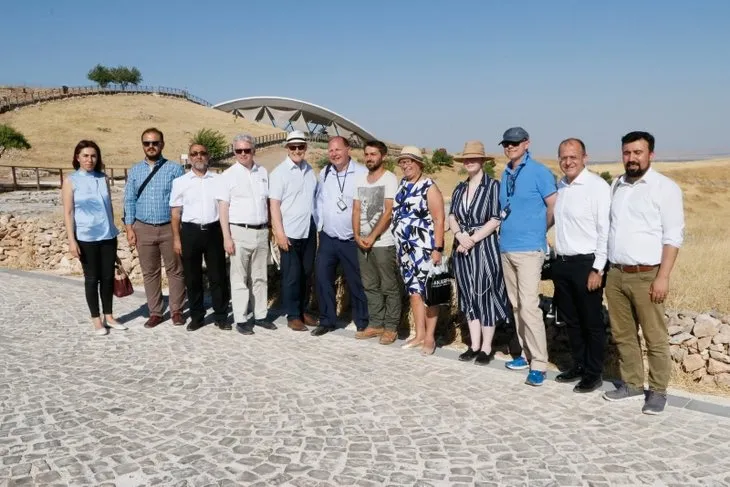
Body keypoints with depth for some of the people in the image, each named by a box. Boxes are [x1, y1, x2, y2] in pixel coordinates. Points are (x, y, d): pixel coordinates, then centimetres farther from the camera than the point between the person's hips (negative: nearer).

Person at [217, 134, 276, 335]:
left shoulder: (263, 172, 9)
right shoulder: (228, 175, -3)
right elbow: (223, 207, -5)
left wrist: (270, 229, 9)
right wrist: (227, 237, -11)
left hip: (262, 231, 4)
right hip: (240, 232, -4)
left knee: (260, 277, 11)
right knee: (240, 278, 2)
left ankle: (260, 315, 20)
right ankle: (241, 319, 8)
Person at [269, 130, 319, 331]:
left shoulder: (310, 171, 9)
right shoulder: (279, 172, -6)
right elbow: (274, 205, -10)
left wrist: (317, 226, 10)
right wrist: (279, 233, -15)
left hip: (309, 231, 5)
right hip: (290, 232, -5)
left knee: (306, 273, 12)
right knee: (292, 275, 2)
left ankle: (303, 310, 24)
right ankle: (293, 315, 12)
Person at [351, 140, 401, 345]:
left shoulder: (389, 179, -7)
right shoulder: (360, 180, 12)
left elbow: (388, 212, -13)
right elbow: (356, 210, 11)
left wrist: (372, 237, -13)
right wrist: (358, 236, -2)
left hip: (383, 243, -6)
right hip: (362, 242, 6)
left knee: (389, 287, 1)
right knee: (370, 286, 12)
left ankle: (391, 328, 9)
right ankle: (376, 324, 21)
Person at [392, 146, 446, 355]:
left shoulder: (429, 187, -8)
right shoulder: (402, 185, 13)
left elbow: (438, 219, -13)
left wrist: (438, 249, -18)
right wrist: (398, 247, 16)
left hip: (424, 248, -7)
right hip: (405, 248, 7)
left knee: (429, 291, -1)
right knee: (413, 291, 11)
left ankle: (430, 337, 7)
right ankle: (419, 334, 20)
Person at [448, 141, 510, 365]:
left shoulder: (493, 186, -6)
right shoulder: (459, 188, 12)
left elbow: (495, 220, -12)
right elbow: (451, 216, 7)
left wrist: (472, 239, -14)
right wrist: (460, 235, -12)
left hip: (485, 248, -6)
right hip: (462, 249, 6)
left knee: (486, 296, 1)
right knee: (469, 297, 10)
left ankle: (486, 348, 10)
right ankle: (474, 345, 19)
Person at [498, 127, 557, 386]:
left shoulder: (539, 172, -8)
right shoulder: (505, 174, 13)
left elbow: (554, 207, -8)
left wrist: (538, 231, 2)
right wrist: (508, 230, 13)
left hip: (529, 249, -7)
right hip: (506, 248, 8)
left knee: (529, 306, -12)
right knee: (516, 306, 12)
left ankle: (539, 364, -5)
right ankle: (527, 354, 22)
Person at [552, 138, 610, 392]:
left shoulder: (597, 186, -12)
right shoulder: (559, 186, 9)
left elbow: (605, 230, -15)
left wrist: (598, 269, -16)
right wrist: (557, 258, 11)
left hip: (586, 264, -7)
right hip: (562, 263, 7)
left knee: (592, 323, 5)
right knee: (570, 320, 17)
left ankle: (593, 374, 19)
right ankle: (578, 365, 32)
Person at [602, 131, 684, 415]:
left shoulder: (665, 188, -5)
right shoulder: (616, 186, 13)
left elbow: (673, 237, -8)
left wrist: (663, 277, -15)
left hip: (646, 275, -5)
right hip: (615, 274, 6)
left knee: (655, 338, 3)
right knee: (622, 335, 13)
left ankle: (658, 391, 15)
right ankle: (632, 383, 26)